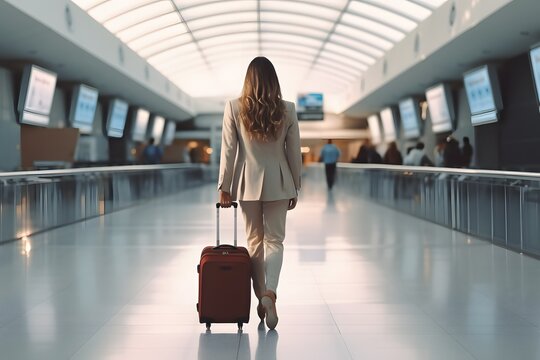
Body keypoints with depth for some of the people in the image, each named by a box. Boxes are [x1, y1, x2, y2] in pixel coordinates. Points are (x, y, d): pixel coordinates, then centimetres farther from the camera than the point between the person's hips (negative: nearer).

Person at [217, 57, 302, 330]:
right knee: (274, 240, 5)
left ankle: (261, 297, 15)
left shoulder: (234, 108, -6)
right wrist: (295, 188, 10)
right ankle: (270, 292, -17)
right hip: (278, 183, 0)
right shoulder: (287, 110, -3)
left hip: (248, 182, 0)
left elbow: (228, 150, -5)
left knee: (254, 241, 12)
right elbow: (294, 152, 1)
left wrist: (224, 186, 1)